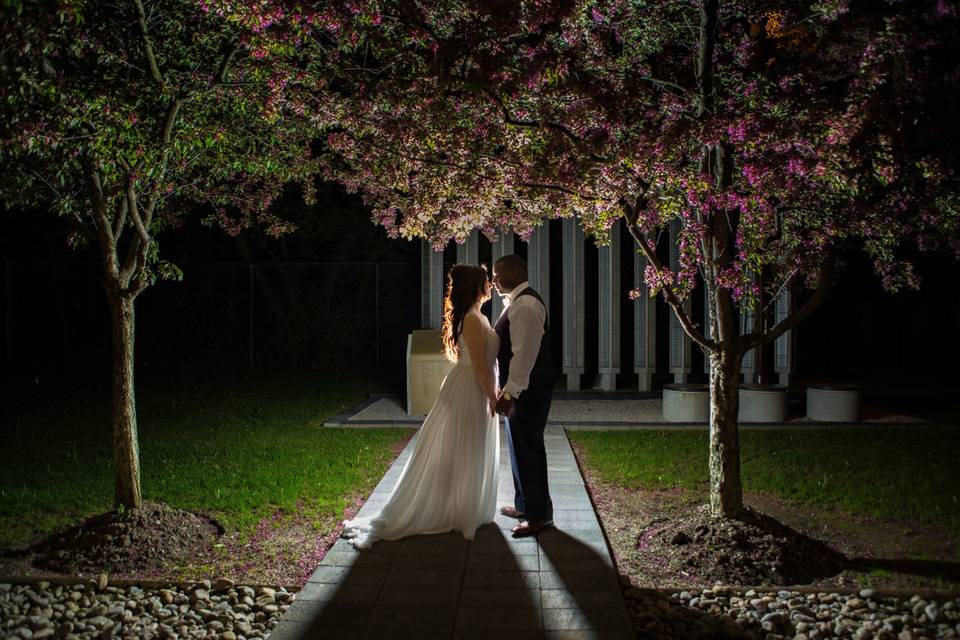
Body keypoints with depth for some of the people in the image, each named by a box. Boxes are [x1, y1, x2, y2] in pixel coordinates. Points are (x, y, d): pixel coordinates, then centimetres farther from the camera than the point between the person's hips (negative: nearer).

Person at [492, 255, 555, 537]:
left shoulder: (525, 306, -19)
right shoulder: (517, 302, 14)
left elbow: (524, 354, -25)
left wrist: (509, 392, -25)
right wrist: (507, 390, 22)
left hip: (527, 391, -11)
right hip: (520, 389, 11)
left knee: (527, 450, -4)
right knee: (521, 448, 19)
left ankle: (539, 515, 4)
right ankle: (524, 505, 31)